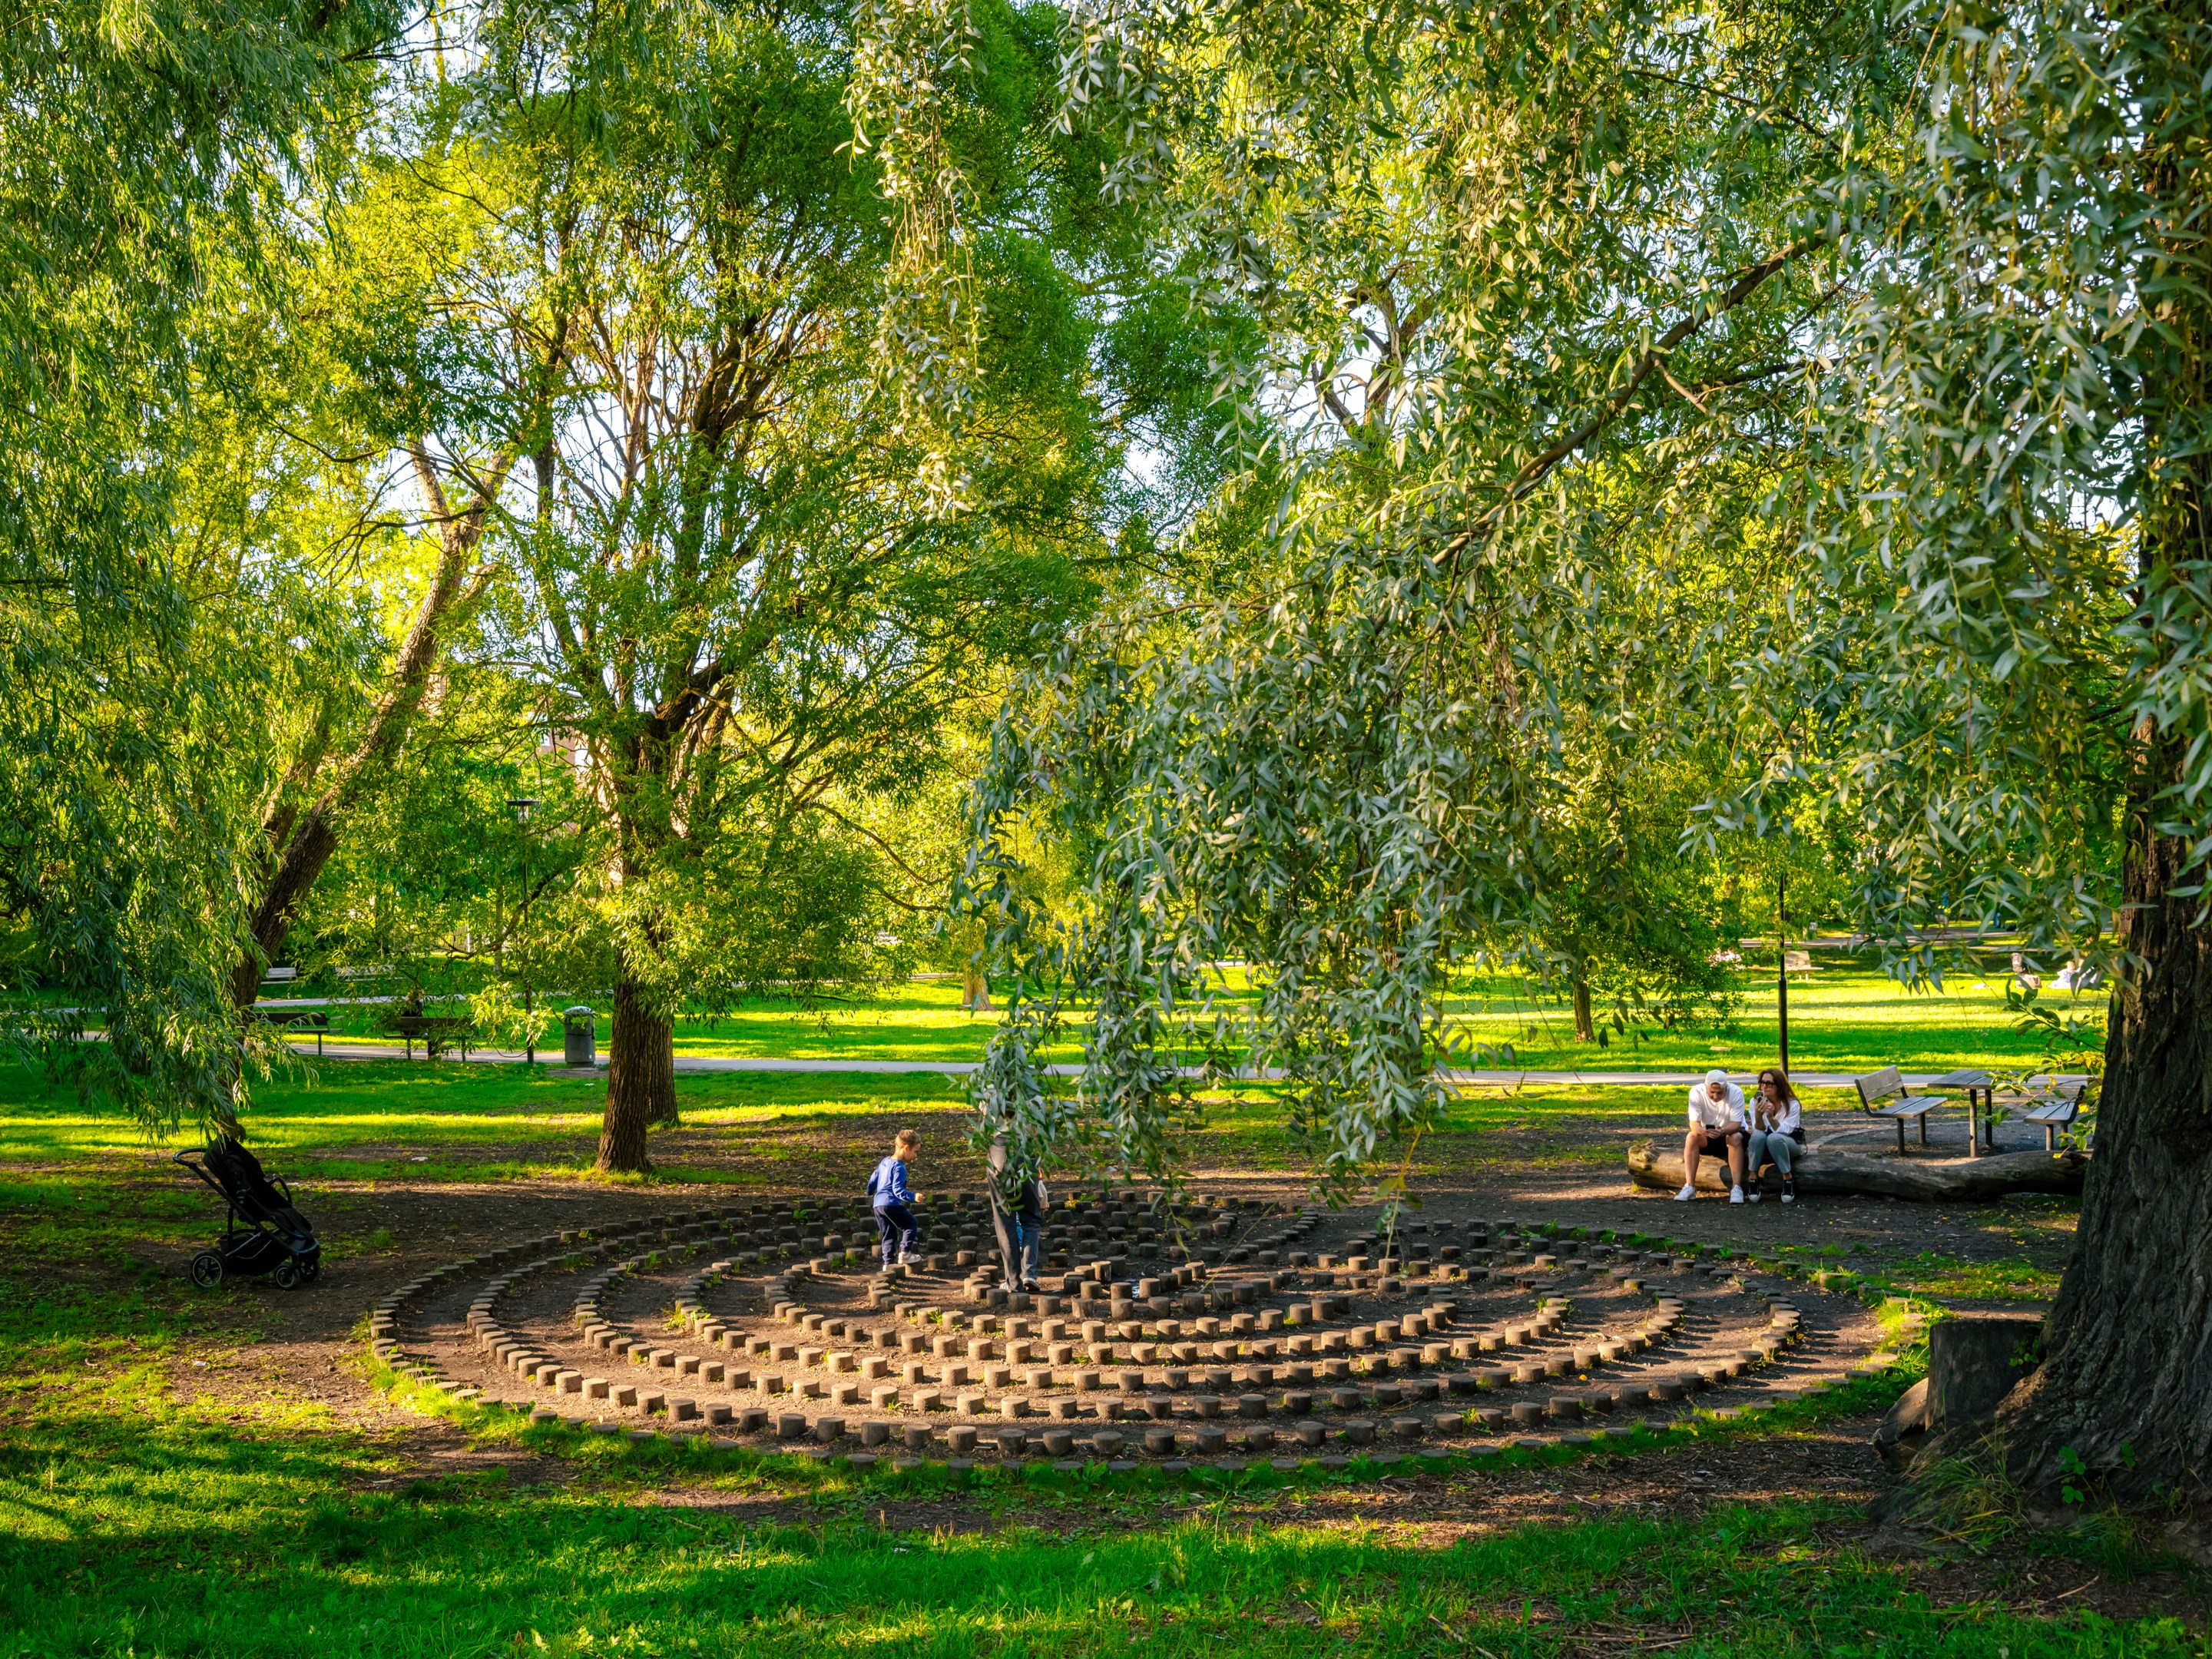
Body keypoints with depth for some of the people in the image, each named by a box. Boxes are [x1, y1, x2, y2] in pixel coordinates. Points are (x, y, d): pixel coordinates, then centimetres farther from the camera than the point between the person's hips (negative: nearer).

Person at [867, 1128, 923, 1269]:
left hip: (878, 1204, 9)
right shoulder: (899, 1167, -11)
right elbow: (897, 1189, -20)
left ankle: (888, 1262, 13)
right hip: (891, 1204, -9)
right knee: (911, 1225, 4)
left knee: (889, 1234, 15)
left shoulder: (885, 1162, 16)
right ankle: (904, 1253, -1)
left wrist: (870, 1192, 45)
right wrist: (912, 1196, -29)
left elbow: (873, 1179, 27)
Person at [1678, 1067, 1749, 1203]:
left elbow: (1736, 1124, -28)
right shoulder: (1697, 1092, -22)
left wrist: (1722, 1131, -50)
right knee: (1691, 1137, -28)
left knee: (1735, 1138, -34)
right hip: (1707, 1136, 1)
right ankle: (1689, 1187, -28)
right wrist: (1702, 1130, -51)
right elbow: (1694, 1124, -27)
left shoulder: (1736, 1092, -24)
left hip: (1730, 1132, -1)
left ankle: (1736, 1188, -35)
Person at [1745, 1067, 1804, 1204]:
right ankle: (1753, 1178, -24)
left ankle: (1788, 1178, -24)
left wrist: (1771, 1117, -39)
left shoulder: (1791, 1104, -14)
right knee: (1758, 1135, -33)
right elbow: (1759, 1130, -17)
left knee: (1774, 1138, -36)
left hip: (1789, 1145, -2)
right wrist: (1758, 1116, -37)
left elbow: (1784, 1131, -23)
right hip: (1764, 1147, 2)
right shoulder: (1756, 1102, -8)